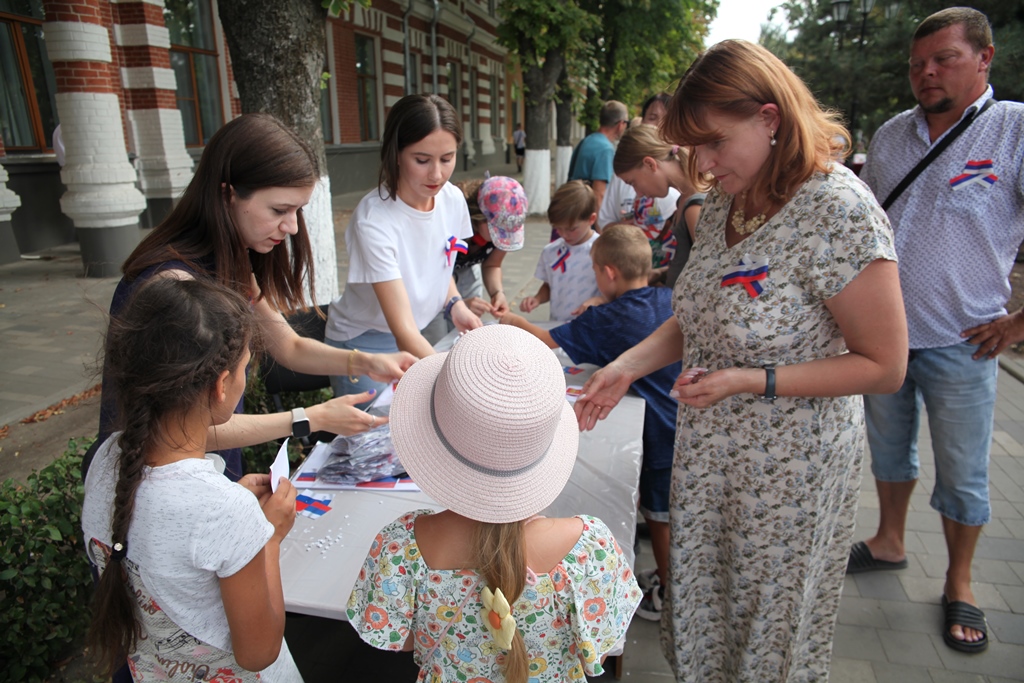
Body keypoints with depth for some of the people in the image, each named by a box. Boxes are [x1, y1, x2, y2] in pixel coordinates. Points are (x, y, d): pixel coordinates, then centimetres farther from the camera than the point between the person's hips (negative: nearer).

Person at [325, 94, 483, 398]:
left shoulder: (453, 199, -11)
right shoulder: (373, 220, -29)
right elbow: (403, 330, -34)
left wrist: (454, 304, -9)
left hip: (420, 339, 5)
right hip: (366, 343, -5)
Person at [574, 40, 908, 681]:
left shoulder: (840, 211, -22)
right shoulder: (726, 202, 0)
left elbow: (884, 366, -17)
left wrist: (750, 380, -24)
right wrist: (630, 364, -6)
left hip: (789, 471, -6)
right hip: (708, 453, 6)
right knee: (700, 609, 23)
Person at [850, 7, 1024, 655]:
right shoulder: (891, 134, 6)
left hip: (961, 344, -4)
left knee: (964, 474, 10)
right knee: (888, 448, 19)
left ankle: (959, 585, 30)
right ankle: (890, 542, 40)